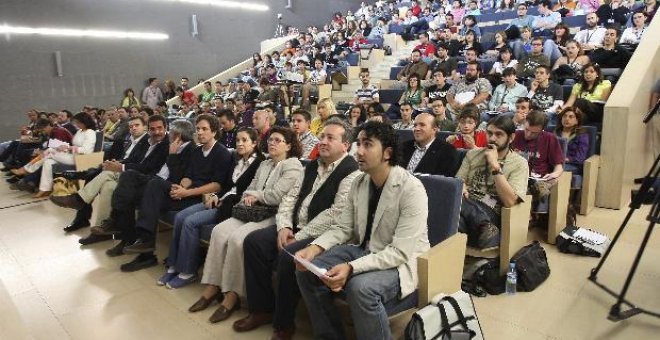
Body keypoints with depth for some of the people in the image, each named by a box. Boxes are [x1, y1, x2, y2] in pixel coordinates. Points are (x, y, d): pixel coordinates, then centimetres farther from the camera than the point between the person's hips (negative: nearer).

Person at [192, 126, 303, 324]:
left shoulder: (293, 165, -5)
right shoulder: (264, 165, 22)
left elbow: (276, 196, -16)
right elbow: (249, 190, 18)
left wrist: (253, 195, -2)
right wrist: (248, 198, -5)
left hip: (274, 216, -8)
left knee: (237, 238, -28)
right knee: (219, 231, -15)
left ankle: (231, 297, -16)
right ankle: (213, 287, -9)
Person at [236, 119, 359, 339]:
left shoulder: (351, 172, -12)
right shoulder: (312, 166, 15)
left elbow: (336, 214, -21)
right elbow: (291, 197, 12)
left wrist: (299, 237, -19)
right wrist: (284, 227, -6)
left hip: (322, 235, -8)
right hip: (296, 227, 8)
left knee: (288, 256, -30)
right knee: (253, 241, -5)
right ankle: (262, 309, 8)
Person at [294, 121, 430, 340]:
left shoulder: (411, 189, -22)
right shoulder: (359, 182, 1)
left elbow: (400, 252, -27)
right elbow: (342, 227, 4)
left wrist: (351, 268, -36)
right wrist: (314, 247, -16)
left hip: (400, 262, -7)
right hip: (363, 249, 7)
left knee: (361, 286, -36)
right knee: (306, 271, -9)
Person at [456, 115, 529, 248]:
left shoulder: (519, 163, 4)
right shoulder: (472, 154, 17)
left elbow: (509, 201, -10)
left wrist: (495, 165, -12)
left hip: (492, 214, -5)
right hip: (465, 207, 5)